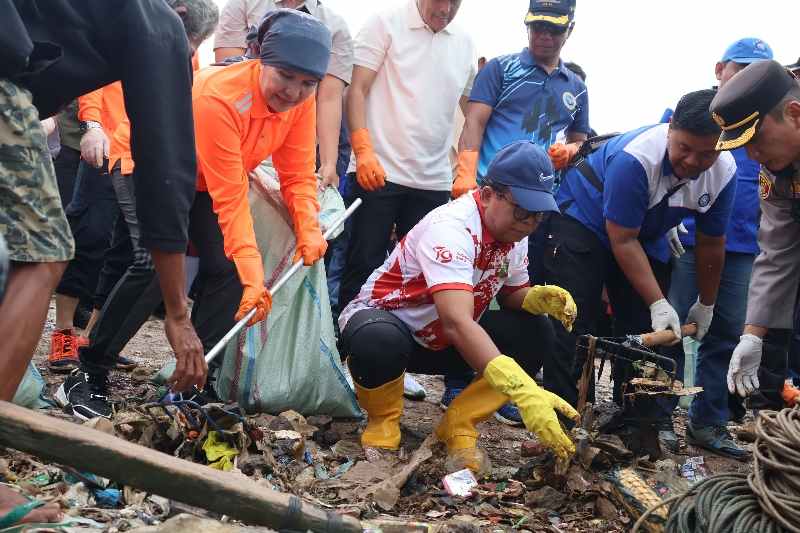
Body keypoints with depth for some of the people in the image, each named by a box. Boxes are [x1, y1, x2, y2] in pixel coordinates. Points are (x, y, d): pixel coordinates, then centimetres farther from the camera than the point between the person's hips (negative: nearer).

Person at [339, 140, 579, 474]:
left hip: (445, 342, 7)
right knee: (379, 343, -42)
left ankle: (458, 425, -4)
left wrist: (537, 298, -18)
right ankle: (383, 421, -9)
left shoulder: (514, 231, -7)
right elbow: (457, 323, -45)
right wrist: (523, 391, -56)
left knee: (535, 335, -14)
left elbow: (512, 293, 9)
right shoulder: (451, 227, -33)